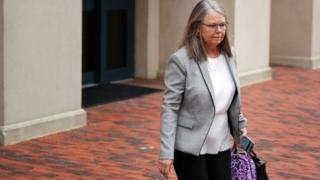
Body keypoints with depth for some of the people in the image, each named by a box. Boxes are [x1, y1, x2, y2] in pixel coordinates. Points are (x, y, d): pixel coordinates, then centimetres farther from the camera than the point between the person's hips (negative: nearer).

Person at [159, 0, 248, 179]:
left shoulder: (229, 56, 4)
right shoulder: (181, 60, -14)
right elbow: (170, 108, -14)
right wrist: (166, 153, -18)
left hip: (221, 145, 6)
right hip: (190, 147, -6)